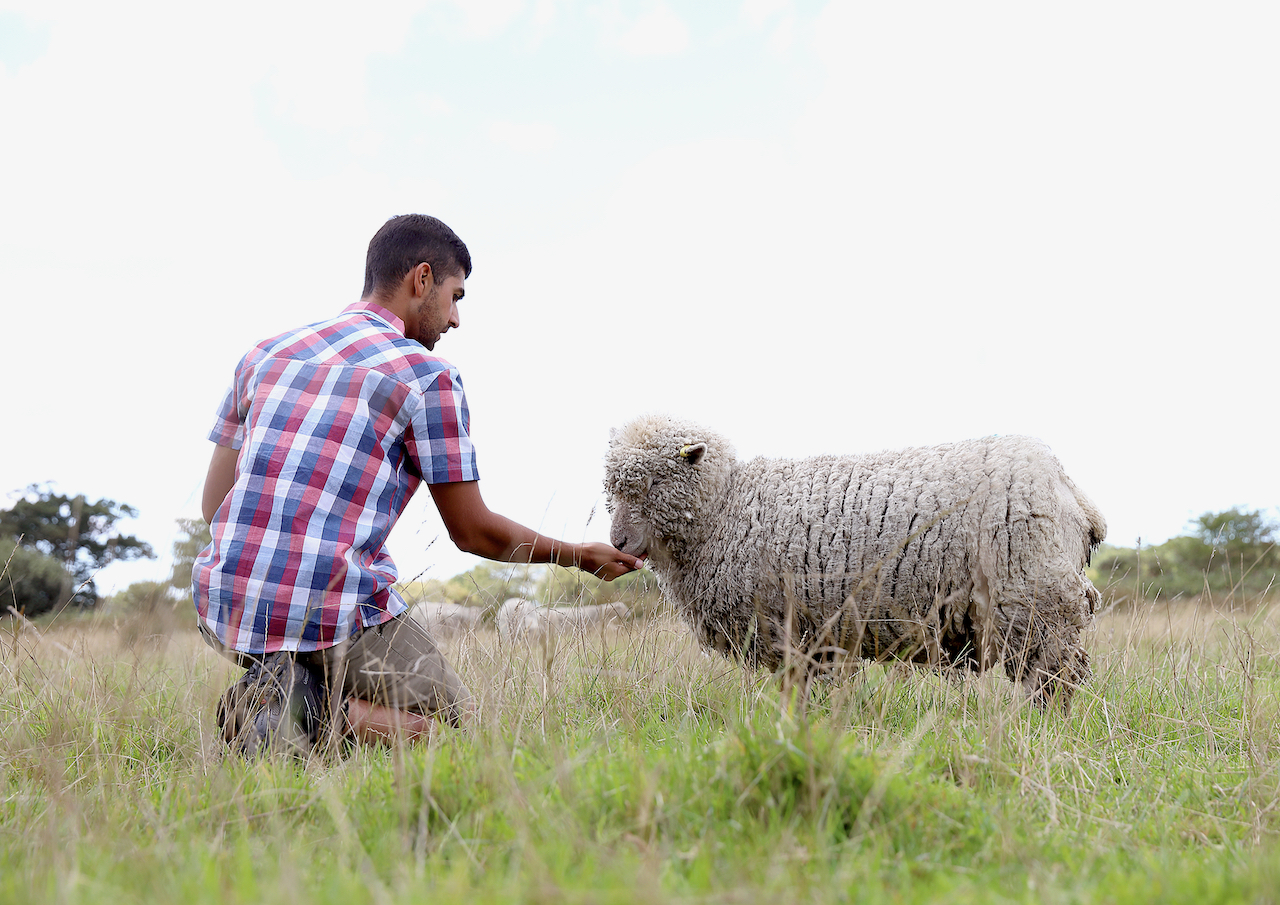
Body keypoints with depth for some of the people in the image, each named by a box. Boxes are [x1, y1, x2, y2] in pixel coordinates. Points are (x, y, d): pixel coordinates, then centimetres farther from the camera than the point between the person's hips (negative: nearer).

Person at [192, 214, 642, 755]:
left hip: (224, 609, 6)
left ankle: (271, 693, 4)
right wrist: (583, 558, 17)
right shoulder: (429, 376, -2)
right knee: (457, 721, 16)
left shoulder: (264, 355, 15)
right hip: (336, 614, -5)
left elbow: (214, 505, 15)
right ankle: (341, 716, -13)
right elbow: (473, 532, 3)